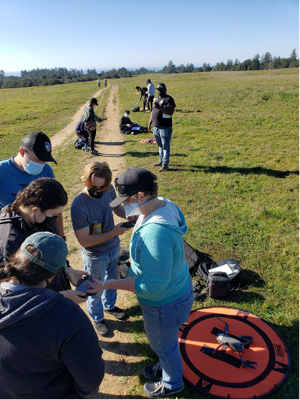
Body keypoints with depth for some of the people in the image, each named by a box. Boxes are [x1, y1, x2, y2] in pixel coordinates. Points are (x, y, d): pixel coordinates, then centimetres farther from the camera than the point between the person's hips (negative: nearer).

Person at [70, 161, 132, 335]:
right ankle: (97, 319, 49)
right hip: (95, 257, -5)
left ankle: (109, 306, 59)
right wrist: (113, 233, -30)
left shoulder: (109, 190, -15)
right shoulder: (79, 206, -32)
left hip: (113, 249, 6)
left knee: (113, 280, 29)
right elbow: (84, 240, -28)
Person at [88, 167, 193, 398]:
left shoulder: (155, 233, -41)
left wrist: (109, 284, -28)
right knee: (166, 341, 34)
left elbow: (153, 285, -34)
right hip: (177, 287, 8)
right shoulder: (164, 204, -11)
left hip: (164, 302, -8)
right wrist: (135, 254, 11)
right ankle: (167, 366, 63)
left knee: (163, 344, 23)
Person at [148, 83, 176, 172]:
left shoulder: (169, 99, -7)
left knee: (165, 146, -5)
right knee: (160, 145, 18)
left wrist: (159, 107, -26)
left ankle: (165, 165, -2)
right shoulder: (156, 99, 19)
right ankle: (161, 161, 31)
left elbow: (171, 112, -20)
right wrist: (150, 123, 21)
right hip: (156, 126, 8)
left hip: (165, 127, -8)